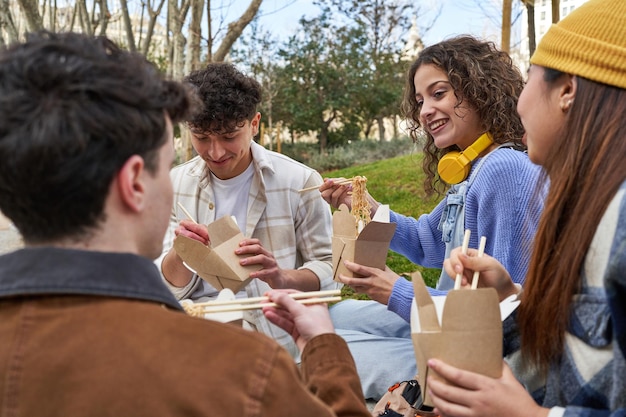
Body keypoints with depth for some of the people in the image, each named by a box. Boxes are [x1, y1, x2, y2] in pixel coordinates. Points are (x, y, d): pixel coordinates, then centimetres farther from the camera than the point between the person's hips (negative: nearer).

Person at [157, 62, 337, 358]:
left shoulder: (299, 181, -1)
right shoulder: (176, 184, 8)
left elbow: (329, 270, 2)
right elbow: (172, 287, 9)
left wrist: (283, 278, -19)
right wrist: (179, 252, -15)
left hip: (273, 329, -2)